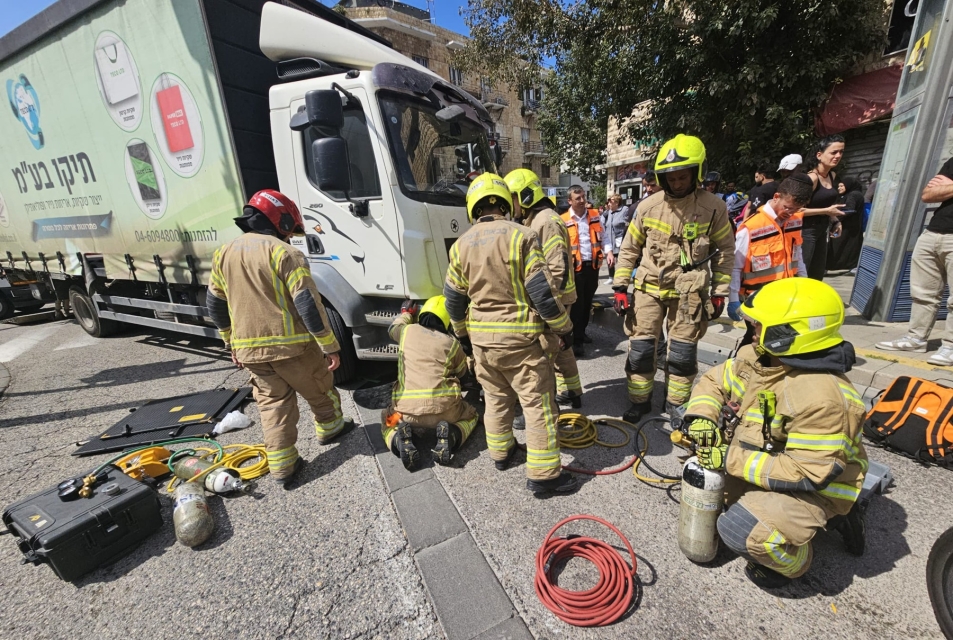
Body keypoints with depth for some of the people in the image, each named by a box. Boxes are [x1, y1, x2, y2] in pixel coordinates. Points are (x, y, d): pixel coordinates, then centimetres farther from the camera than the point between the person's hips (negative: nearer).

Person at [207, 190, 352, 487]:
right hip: (292, 345, -5)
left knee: (272, 404, 15)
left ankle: (281, 466, 18)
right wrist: (330, 347, -13)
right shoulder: (285, 253, -13)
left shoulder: (223, 254, 8)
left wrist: (232, 343, 25)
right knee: (319, 390, 19)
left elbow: (215, 304, 15)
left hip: (249, 349, 6)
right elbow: (308, 304, -19)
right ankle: (329, 428, 40)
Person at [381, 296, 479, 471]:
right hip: (443, 408, -1)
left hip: (406, 409, 1)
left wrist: (406, 312, 53)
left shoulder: (407, 331, 11)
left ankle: (400, 440, -2)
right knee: (471, 415, 29)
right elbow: (462, 372, 23)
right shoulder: (452, 343, 7)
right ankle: (450, 436, -3)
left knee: (388, 423, 33)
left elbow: (393, 328, 36)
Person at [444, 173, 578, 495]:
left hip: (481, 338, 6)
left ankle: (500, 452, 37)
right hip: (521, 337, -5)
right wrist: (564, 328, -4)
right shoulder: (521, 236, -13)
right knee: (538, 403, 6)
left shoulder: (461, 245, 2)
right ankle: (543, 474, 14)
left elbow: (454, 299, 6)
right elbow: (542, 291, -15)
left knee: (496, 398, 22)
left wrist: (462, 334, 20)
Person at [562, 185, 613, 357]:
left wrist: (609, 252, -3)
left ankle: (582, 332, 31)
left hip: (593, 265, 5)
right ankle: (576, 341, 4)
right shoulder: (564, 221, -6)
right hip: (576, 267, -5)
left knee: (587, 302, 15)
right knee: (577, 304, -3)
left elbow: (603, 236, 13)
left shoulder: (595, 215, 9)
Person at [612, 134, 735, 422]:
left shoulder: (714, 207, -4)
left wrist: (719, 292, 4)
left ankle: (676, 406, 27)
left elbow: (724, 251, 6)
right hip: (649, 288, 1)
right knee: (640, 349, 4)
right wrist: (620, 287, -1)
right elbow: (629, 249, 3)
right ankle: (640, 400, 24)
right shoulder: (648, 206, -3)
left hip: (689, 293, 0)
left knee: (682, 355, 7)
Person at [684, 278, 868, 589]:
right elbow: (714, 381, 3)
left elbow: (809, 474, -31)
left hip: (816, 486, -8)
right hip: (769, 457, 8)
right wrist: (701, 418, -15)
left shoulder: (821, 396, -33)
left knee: (740, 530, -25)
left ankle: (792, 561, 9)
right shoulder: (755, 357, -10)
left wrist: (732, 459, -29)